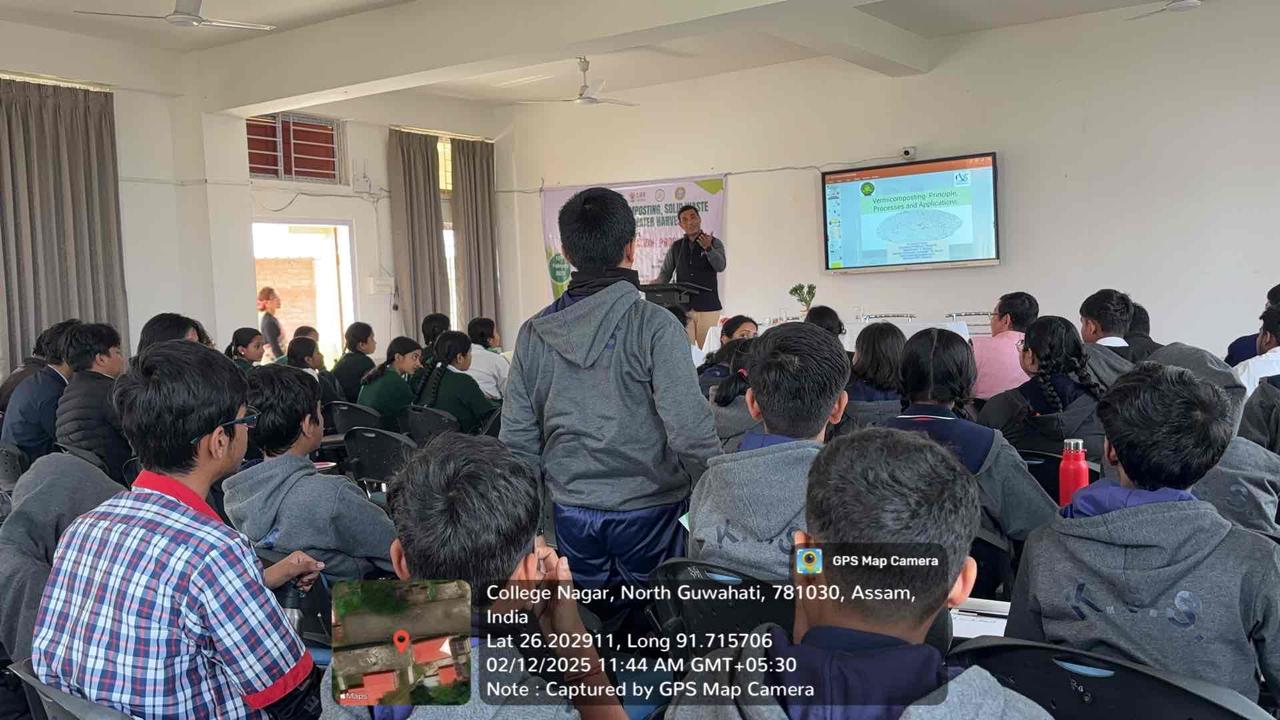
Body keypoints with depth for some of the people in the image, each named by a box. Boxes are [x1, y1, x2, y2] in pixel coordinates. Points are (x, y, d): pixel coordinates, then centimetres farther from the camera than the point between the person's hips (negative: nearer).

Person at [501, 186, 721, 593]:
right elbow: (690, 430, -18)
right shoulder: (654, 326, -14)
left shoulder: (534, 334, -1)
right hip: (648, 511, -3)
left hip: (571, 513, 3)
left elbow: (518, 441, 2)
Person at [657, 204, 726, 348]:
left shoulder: (715, 243, 4)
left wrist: (708, 248, -31)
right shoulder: (676, 247, 13)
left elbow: (720, 266, -13)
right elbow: (665, 273, 14)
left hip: (707, 306, -2)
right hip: (682, 306, 2)